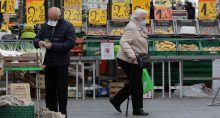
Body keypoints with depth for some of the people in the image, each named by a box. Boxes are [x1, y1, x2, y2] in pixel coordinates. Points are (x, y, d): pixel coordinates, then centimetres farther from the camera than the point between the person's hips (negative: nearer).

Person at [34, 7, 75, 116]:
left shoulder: (68, 26, -7)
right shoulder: (45, 26, 9)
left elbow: (70, 43, -16)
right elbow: (37, 38, 15)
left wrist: (53, 46, -23)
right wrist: (39, 42, -11)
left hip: (61, 63, -5)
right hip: (48, 62, 5)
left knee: (61, 90, 0)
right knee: (49, 89, 11)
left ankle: (62, 113, 7)